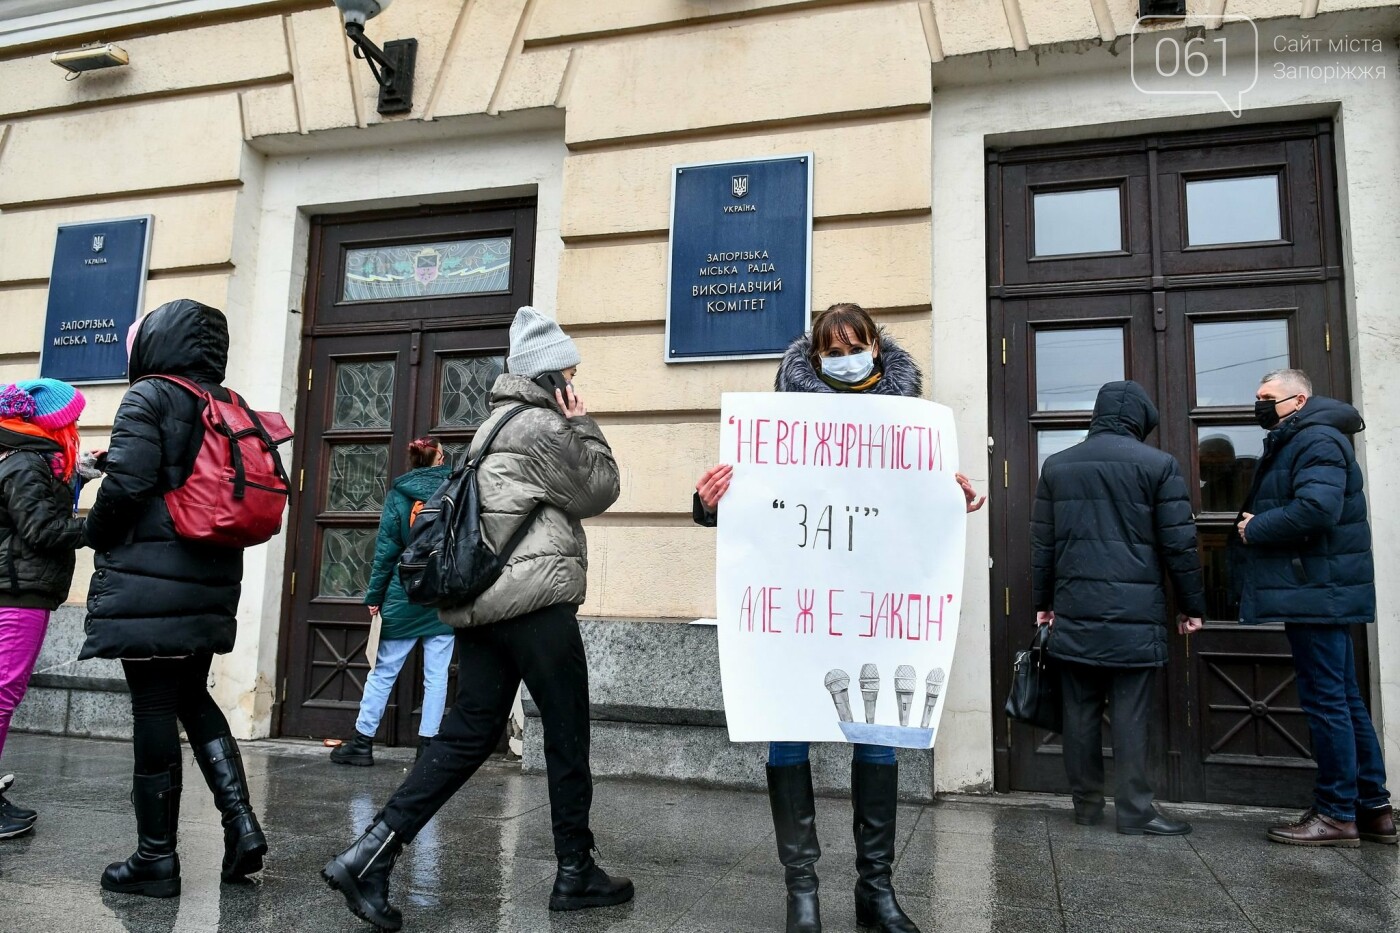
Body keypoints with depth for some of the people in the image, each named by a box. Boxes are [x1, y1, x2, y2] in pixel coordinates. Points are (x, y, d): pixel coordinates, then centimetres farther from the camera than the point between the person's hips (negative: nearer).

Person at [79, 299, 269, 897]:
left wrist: (96, 533, 2)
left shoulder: (149, 397, -7)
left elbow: (126, 485, -16)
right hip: (210, 582, 7)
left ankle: (157, 858, 9)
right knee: (193, 699, 18)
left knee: (153, 710, 0)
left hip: (149, 581, -7)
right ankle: (240, 821, 8)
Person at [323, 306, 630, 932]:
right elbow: (599, 492, -1)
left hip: (484, 601, 9)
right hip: (535, 602, -9)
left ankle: (368, 856, 3)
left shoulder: (500, 422, 22)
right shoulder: (541, 426, -9)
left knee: (468, 734, 9)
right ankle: (575, 874, 16)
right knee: (567, 736, 4)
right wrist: (584, 425, 6)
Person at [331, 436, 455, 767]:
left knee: (383, 671, 9)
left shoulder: (398, 494, 1)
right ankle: (427, 745, 4)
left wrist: (375, 594, 4)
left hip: (404, 596, 0)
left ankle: (363, 742, 13)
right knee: (436, 675, 3)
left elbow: (386, 548, 0)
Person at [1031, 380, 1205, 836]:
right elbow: (1179, 543, -1)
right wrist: (1192, 605, 8)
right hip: (1134, 611, -3)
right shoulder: (1158, 464, -2)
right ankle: (1134, 810, 7)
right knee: (1130, 713, 1)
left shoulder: (1056, 465, 8)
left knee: (1080, 710, 9)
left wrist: (1043, 602, 19)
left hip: (1074, 611, 4)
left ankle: (1086, 803, 18)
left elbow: (1042, 542, 11)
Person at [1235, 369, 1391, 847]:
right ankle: (1372, 808, 22)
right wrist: (1258, 525, 3)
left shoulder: (1316, 439, -12)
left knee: (1326, 701, -5)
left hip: (1317, 593, -11)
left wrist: (1255, 529, -15)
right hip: (1318, 593, 11)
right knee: (1345, 701, 14)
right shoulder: (1293, 443, 21)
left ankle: (1337, 814, 3)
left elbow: (1316, 508, -27)